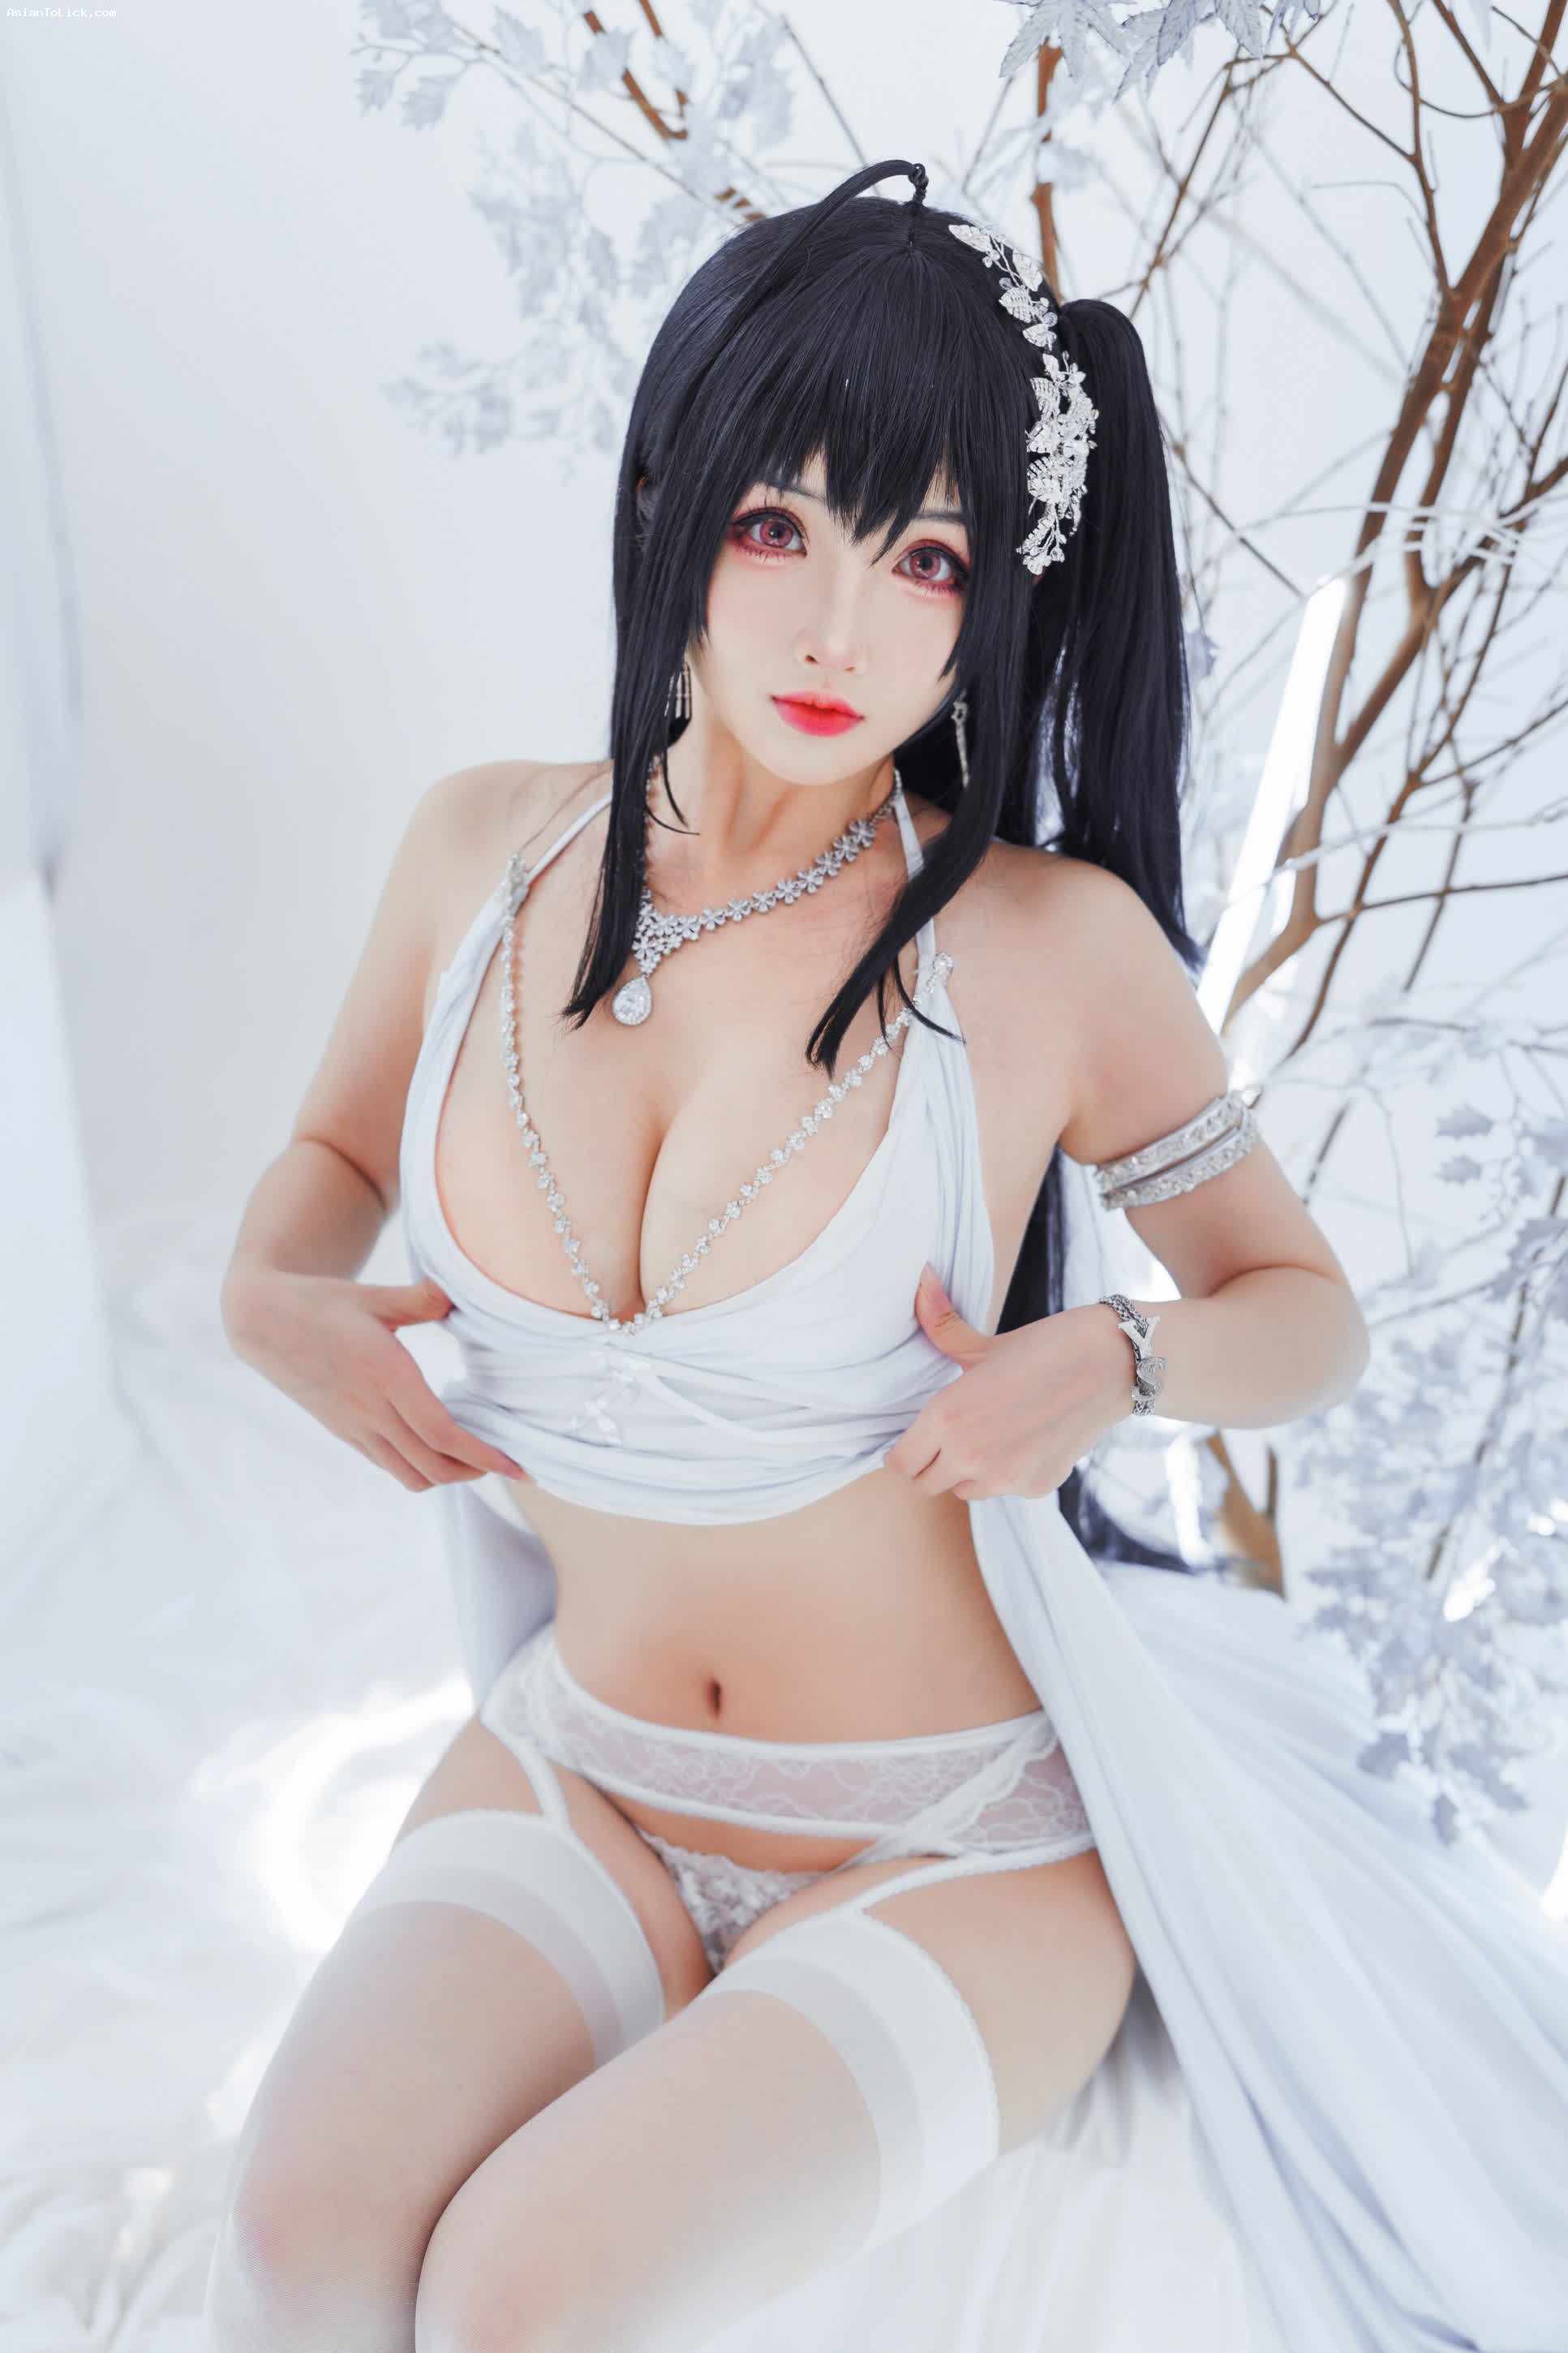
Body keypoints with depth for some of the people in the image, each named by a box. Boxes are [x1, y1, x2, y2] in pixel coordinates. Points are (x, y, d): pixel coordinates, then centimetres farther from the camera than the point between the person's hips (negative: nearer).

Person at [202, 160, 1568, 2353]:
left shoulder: (1048, 946, -16)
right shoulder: (486, 852, -5)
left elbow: (1310, 1310, 0)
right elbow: (336, 1147, 16)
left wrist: (1111, 1357, -21)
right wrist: (275, 1294, -6)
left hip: (958, 1846, -2)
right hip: (575, 1780, 3)